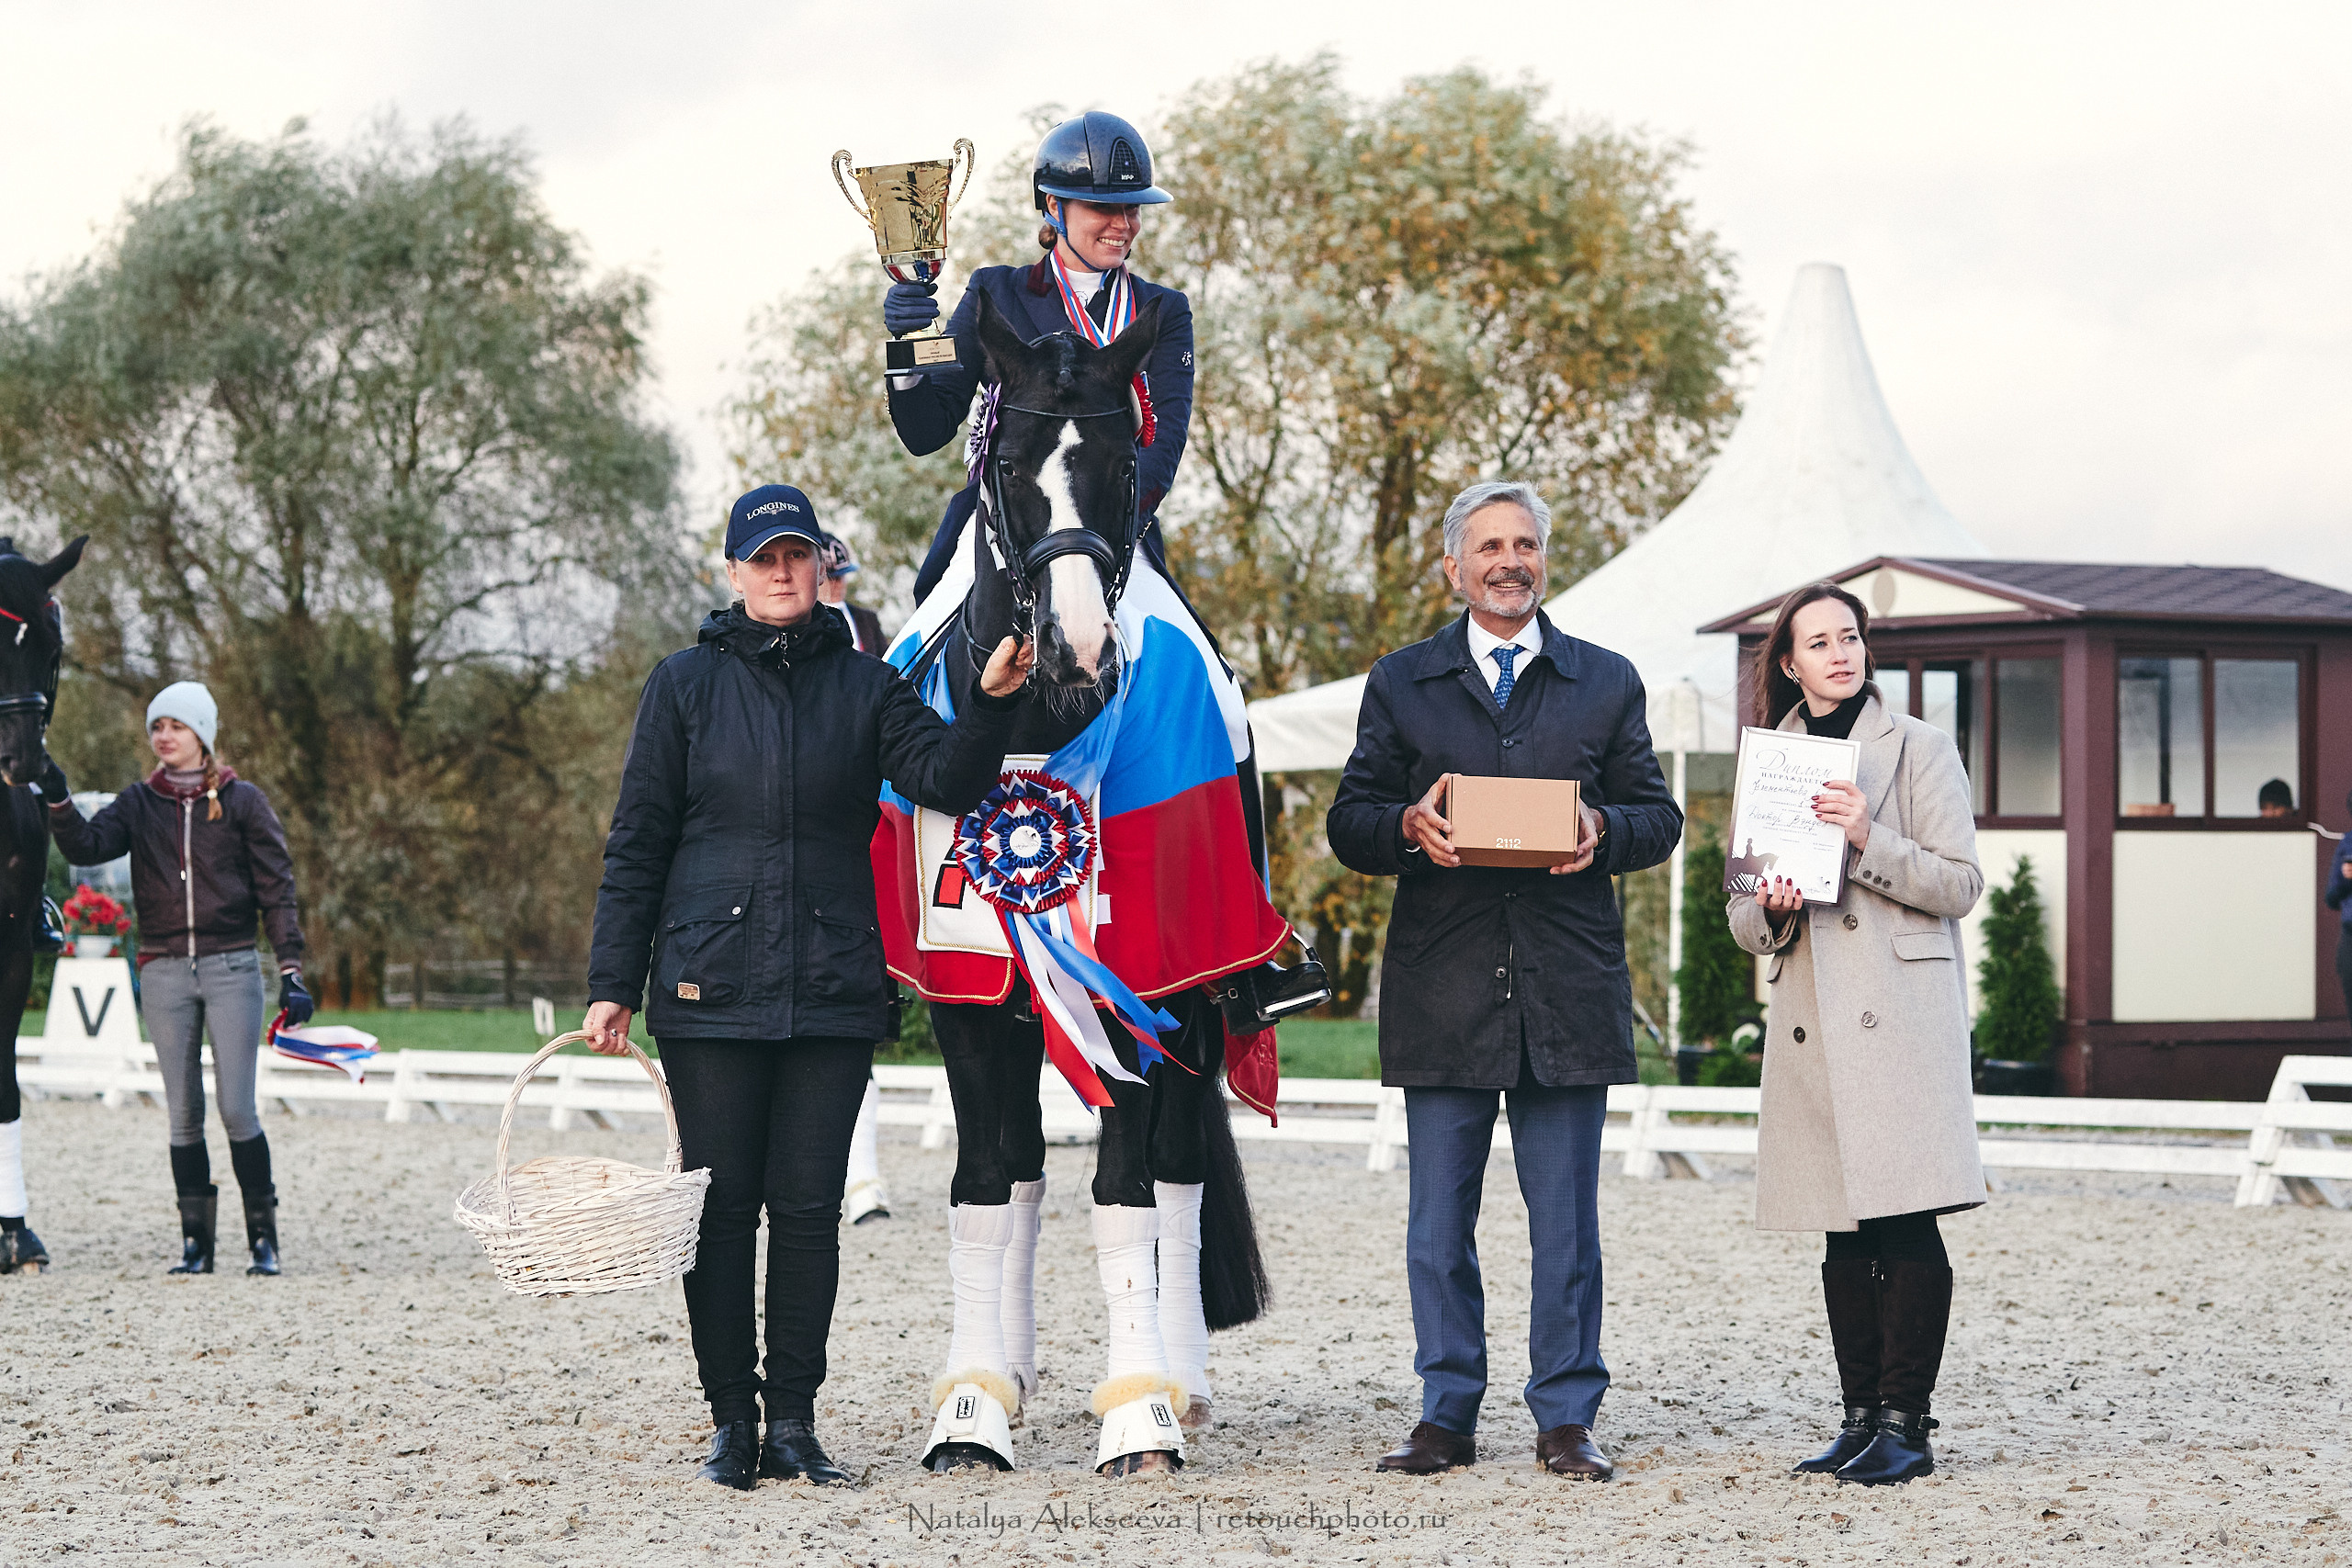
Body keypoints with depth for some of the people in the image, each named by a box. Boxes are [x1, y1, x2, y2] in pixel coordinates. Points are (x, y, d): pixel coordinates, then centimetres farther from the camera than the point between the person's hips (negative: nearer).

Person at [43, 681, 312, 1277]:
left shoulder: (242, 801, 2)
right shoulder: (138, 804, 8)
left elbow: (276, 890, 0)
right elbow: (87, 847, -8)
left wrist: (291, 971, -7)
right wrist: (58, 802, -26)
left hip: (231, 966, -3)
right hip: (164, 971, 3)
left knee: (237, 1110, -7)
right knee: (183, 1115, 4)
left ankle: (263, 1238, 3)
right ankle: (196, 1243, 10)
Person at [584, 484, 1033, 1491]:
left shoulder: (863, 686, 8)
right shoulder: (684, 687, 5)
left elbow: (944, 780, -7)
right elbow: (635, 847, 5)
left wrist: (992, 704, -25)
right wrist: (613, 984, 0)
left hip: (833, 990, 1)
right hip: (711, 990, -1)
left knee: (808, 1208, 2)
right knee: (721, 1208, 2)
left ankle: (794, 1417, 11)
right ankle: (732, 1418, 11)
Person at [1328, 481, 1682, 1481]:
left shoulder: (1606, 683, 11)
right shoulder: (1401, 684, 10)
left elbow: (1659, 818, 11)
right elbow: (1349, 824, 8)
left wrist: (1602, 829, -11)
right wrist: (1410, 826, -13)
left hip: (1567, 989, 0)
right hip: (1443, 986, 0)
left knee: (1565, 1221, 2)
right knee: (1438, 1220, 3)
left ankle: (1566, 1418, 9)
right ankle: (1447, 1414, 12)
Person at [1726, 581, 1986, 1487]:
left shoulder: (1918, 748, 2)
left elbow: (1959, 884, -5)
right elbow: (1743, 922, 17)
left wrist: (1869, 839, -18)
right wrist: (1770, 912, -6)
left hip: (1901, 1012, -4)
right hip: (1813, 1025, 4)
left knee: (1907, 1224, -9)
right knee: (1845, 1234, 5)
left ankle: (1906, 1423, -5)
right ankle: (1861, 1418, 11)